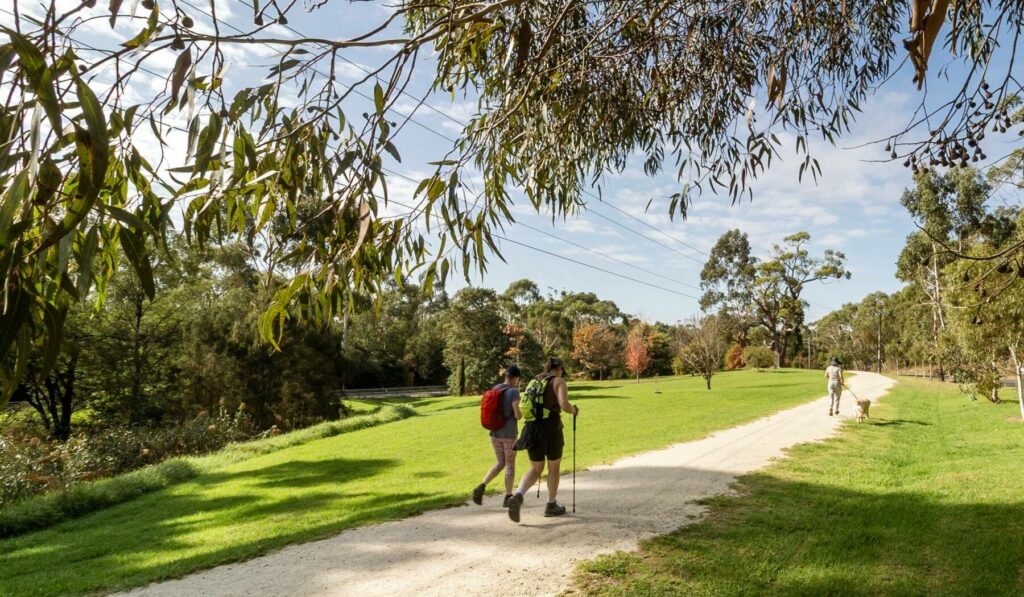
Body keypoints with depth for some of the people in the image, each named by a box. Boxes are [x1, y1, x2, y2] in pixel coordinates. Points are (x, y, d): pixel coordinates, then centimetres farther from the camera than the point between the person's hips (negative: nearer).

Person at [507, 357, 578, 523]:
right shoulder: (559, 382, -5)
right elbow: (565, 405, -19)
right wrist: (574, 410, 3)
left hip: (532, 429, 5)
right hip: (551, 429, -5)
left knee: (535, 470, 13)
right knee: (554, 468, 16)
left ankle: (517, 496, -12)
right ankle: (551, 505, 27)